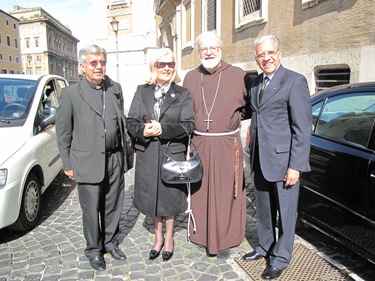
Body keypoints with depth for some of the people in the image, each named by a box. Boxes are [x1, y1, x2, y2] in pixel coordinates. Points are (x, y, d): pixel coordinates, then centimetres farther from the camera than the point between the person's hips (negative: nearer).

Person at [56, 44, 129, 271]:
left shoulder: (115, 88, 6)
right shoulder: (71, 93, -5)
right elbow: (63, 131, -2)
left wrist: (125, 152, 10)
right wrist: (68, 164, -2)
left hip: (115, 159, 4)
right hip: (88, 163, -3)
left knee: (113, 206, 16)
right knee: (92, 210, 10)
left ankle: (111, 243, 37)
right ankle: (94, 250, 31)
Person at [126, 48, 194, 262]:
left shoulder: (182, 94, 0)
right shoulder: (142, 91, 6)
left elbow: (188, 125, -7)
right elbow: (131, 122, 3)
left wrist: (163, 129, -20)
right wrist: (143, 131, -18)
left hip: (173, 153, -2)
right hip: (147, 154, 2)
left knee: (170, 195, 11)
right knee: (152, 196, 14)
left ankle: (169, 237, 35)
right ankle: (158, 237, 37)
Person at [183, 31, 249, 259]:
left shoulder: (238, 75, -3)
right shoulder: (191, 77, 7)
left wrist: (234, 117, -3)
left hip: (227, 145, -2)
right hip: (198, 144, 3)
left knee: (226, 192, 6)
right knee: (200, 192, 10)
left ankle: (224, 240, 24)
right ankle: (204, 235, 30)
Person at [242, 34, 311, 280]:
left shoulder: (295, 81, -10)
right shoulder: (256, 83, 12)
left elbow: (303, 128, -14)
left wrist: (296, 166, -17)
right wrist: (253, 155, 13)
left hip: (283, 159, -6)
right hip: (260, 159, 7)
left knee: (285, 212, 9)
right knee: (264, 209, 19)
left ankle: (280, 258, 26)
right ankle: (265, 247, 38)